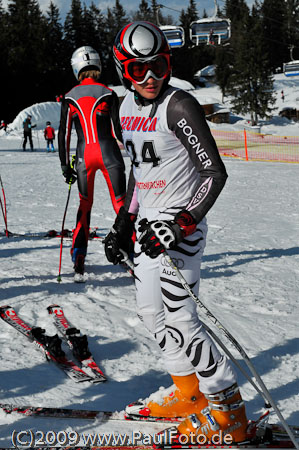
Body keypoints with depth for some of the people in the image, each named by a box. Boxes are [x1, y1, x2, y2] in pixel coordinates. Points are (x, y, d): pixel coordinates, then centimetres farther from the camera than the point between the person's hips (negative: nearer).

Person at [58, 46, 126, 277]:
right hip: (108, 153, -2)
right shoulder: (108, 94, -4)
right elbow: (118, 130, -5)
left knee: (85, 204, 17)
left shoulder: (70, 98, 3)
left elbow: (64, 134, 3)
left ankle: (79, 254, 11)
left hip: (84, 155, 2)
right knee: (120, 204, 3)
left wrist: (65, 166, 9)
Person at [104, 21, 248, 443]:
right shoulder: (128, 108, 8)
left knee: (179, 318, -9)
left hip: (180, 224, -9)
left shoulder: (179, 106, -16)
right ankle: (188, 392, 29)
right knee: (150, 311, 14)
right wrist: (123, 224, 18)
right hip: (149, 222, 9)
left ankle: (229, 411, 2)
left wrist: (181, 224, -25)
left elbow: (215, 173, -17)